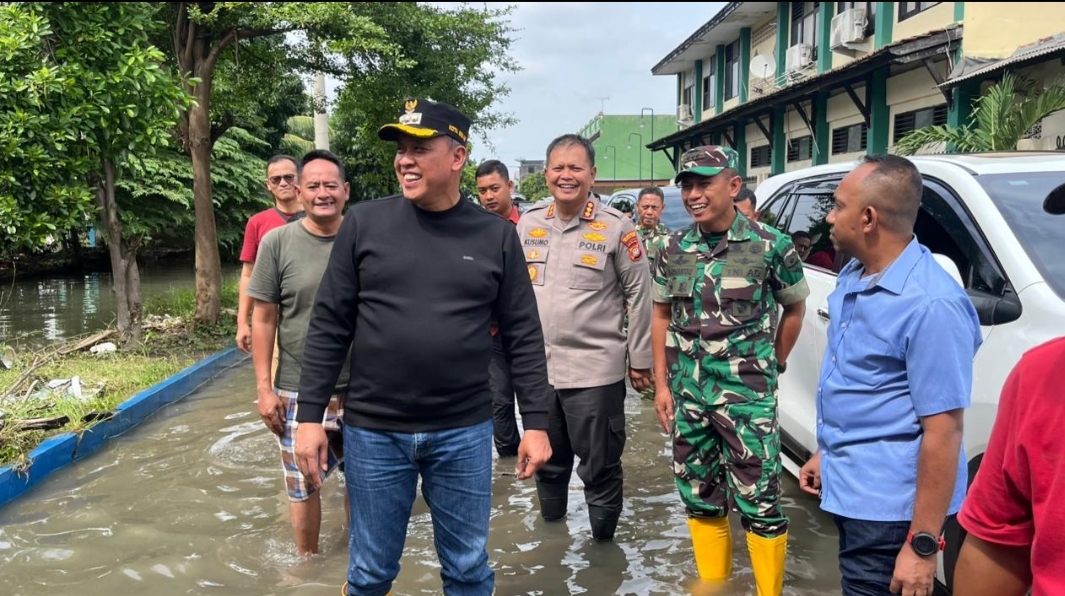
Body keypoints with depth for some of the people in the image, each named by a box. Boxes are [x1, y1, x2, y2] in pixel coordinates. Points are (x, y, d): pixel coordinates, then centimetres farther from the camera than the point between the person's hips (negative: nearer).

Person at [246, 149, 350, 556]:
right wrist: (264, 387, -6)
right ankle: (307, 559, 33)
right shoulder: (277, 242, -4)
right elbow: (263, 318, -2)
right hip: (298, 392, -1)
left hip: (362, 389, 1)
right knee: (302, 486, 11)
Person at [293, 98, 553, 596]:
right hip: (373, 430, 0)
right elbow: (328, 326, 0)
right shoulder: (363, 224, -2)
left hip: (464, 432, 0)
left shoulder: (496, 236, -1)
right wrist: (310, 415, -3)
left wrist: (536, 423, -2)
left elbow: (523, 336, 1)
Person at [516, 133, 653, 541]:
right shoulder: (528, 222, 5)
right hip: (537, 366, 5)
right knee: (546, 459, 20)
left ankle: (603, 539, 25)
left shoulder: (616, 227, -7)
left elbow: (639, 295, -4)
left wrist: (640, 359, -3)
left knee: (599, 465, 5)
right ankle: (550, 528, 41)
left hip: (595, 368, -4)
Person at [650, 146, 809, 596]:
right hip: (687, 394, 4)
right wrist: (662, 384, 7)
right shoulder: (674, 249, 3)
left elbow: (794, 309, 6)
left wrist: (771, 366, 8)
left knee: (759, 504, -1)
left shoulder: (770, 245, -8)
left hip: (748, 396, -4)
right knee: (700, 499, 15)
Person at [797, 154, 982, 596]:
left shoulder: (930, 305, -24)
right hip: (847, 488, 9)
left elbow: (942, 431, -24)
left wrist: (922, 544, -22)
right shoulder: (852, 276, 5)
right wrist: (826, 453, 19)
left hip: (886, 506, -9)